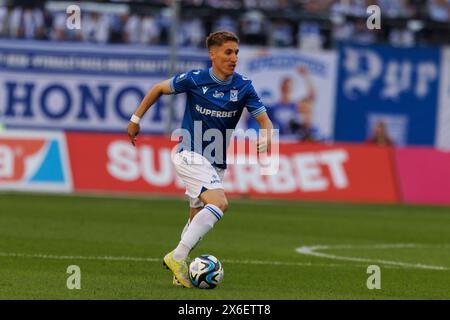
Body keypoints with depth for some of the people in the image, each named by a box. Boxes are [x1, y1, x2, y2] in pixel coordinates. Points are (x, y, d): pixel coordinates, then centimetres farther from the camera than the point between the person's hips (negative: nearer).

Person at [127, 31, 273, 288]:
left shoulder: (243, 86, -3)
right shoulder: (194, 80, -10)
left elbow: (265, 121, -3)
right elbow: (159, 89, 6)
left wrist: (266, 138, -26)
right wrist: (136, 119, 9)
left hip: (217, 163, 6)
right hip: (191, 155, -6)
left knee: (198, 221, 13)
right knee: (219, 203, -26)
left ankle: (180, 272, 26)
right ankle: (178, 257, -25)